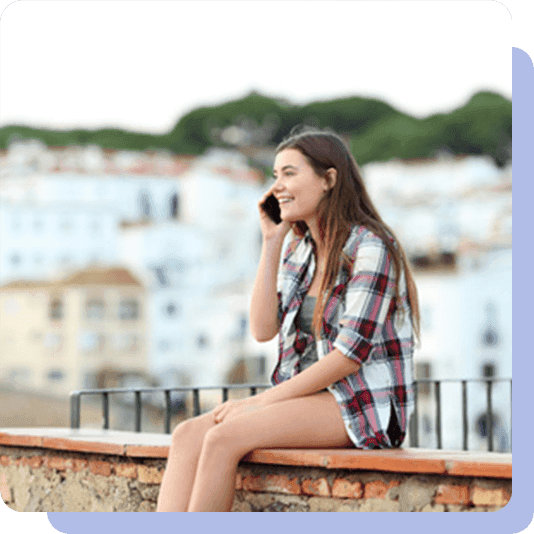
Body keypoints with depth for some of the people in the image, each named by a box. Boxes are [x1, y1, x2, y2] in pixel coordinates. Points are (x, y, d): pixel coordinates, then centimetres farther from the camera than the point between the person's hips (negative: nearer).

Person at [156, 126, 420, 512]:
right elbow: (264, 329, 3)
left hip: (365, 408, -8)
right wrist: (271, 242, 2)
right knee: (188, 435, -15)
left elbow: (350, 354, -17)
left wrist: (263, 401, -15)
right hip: (309, 398, 8)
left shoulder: (370, 249, -11)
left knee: (224, 438, -26)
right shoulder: (297, 249, 13)